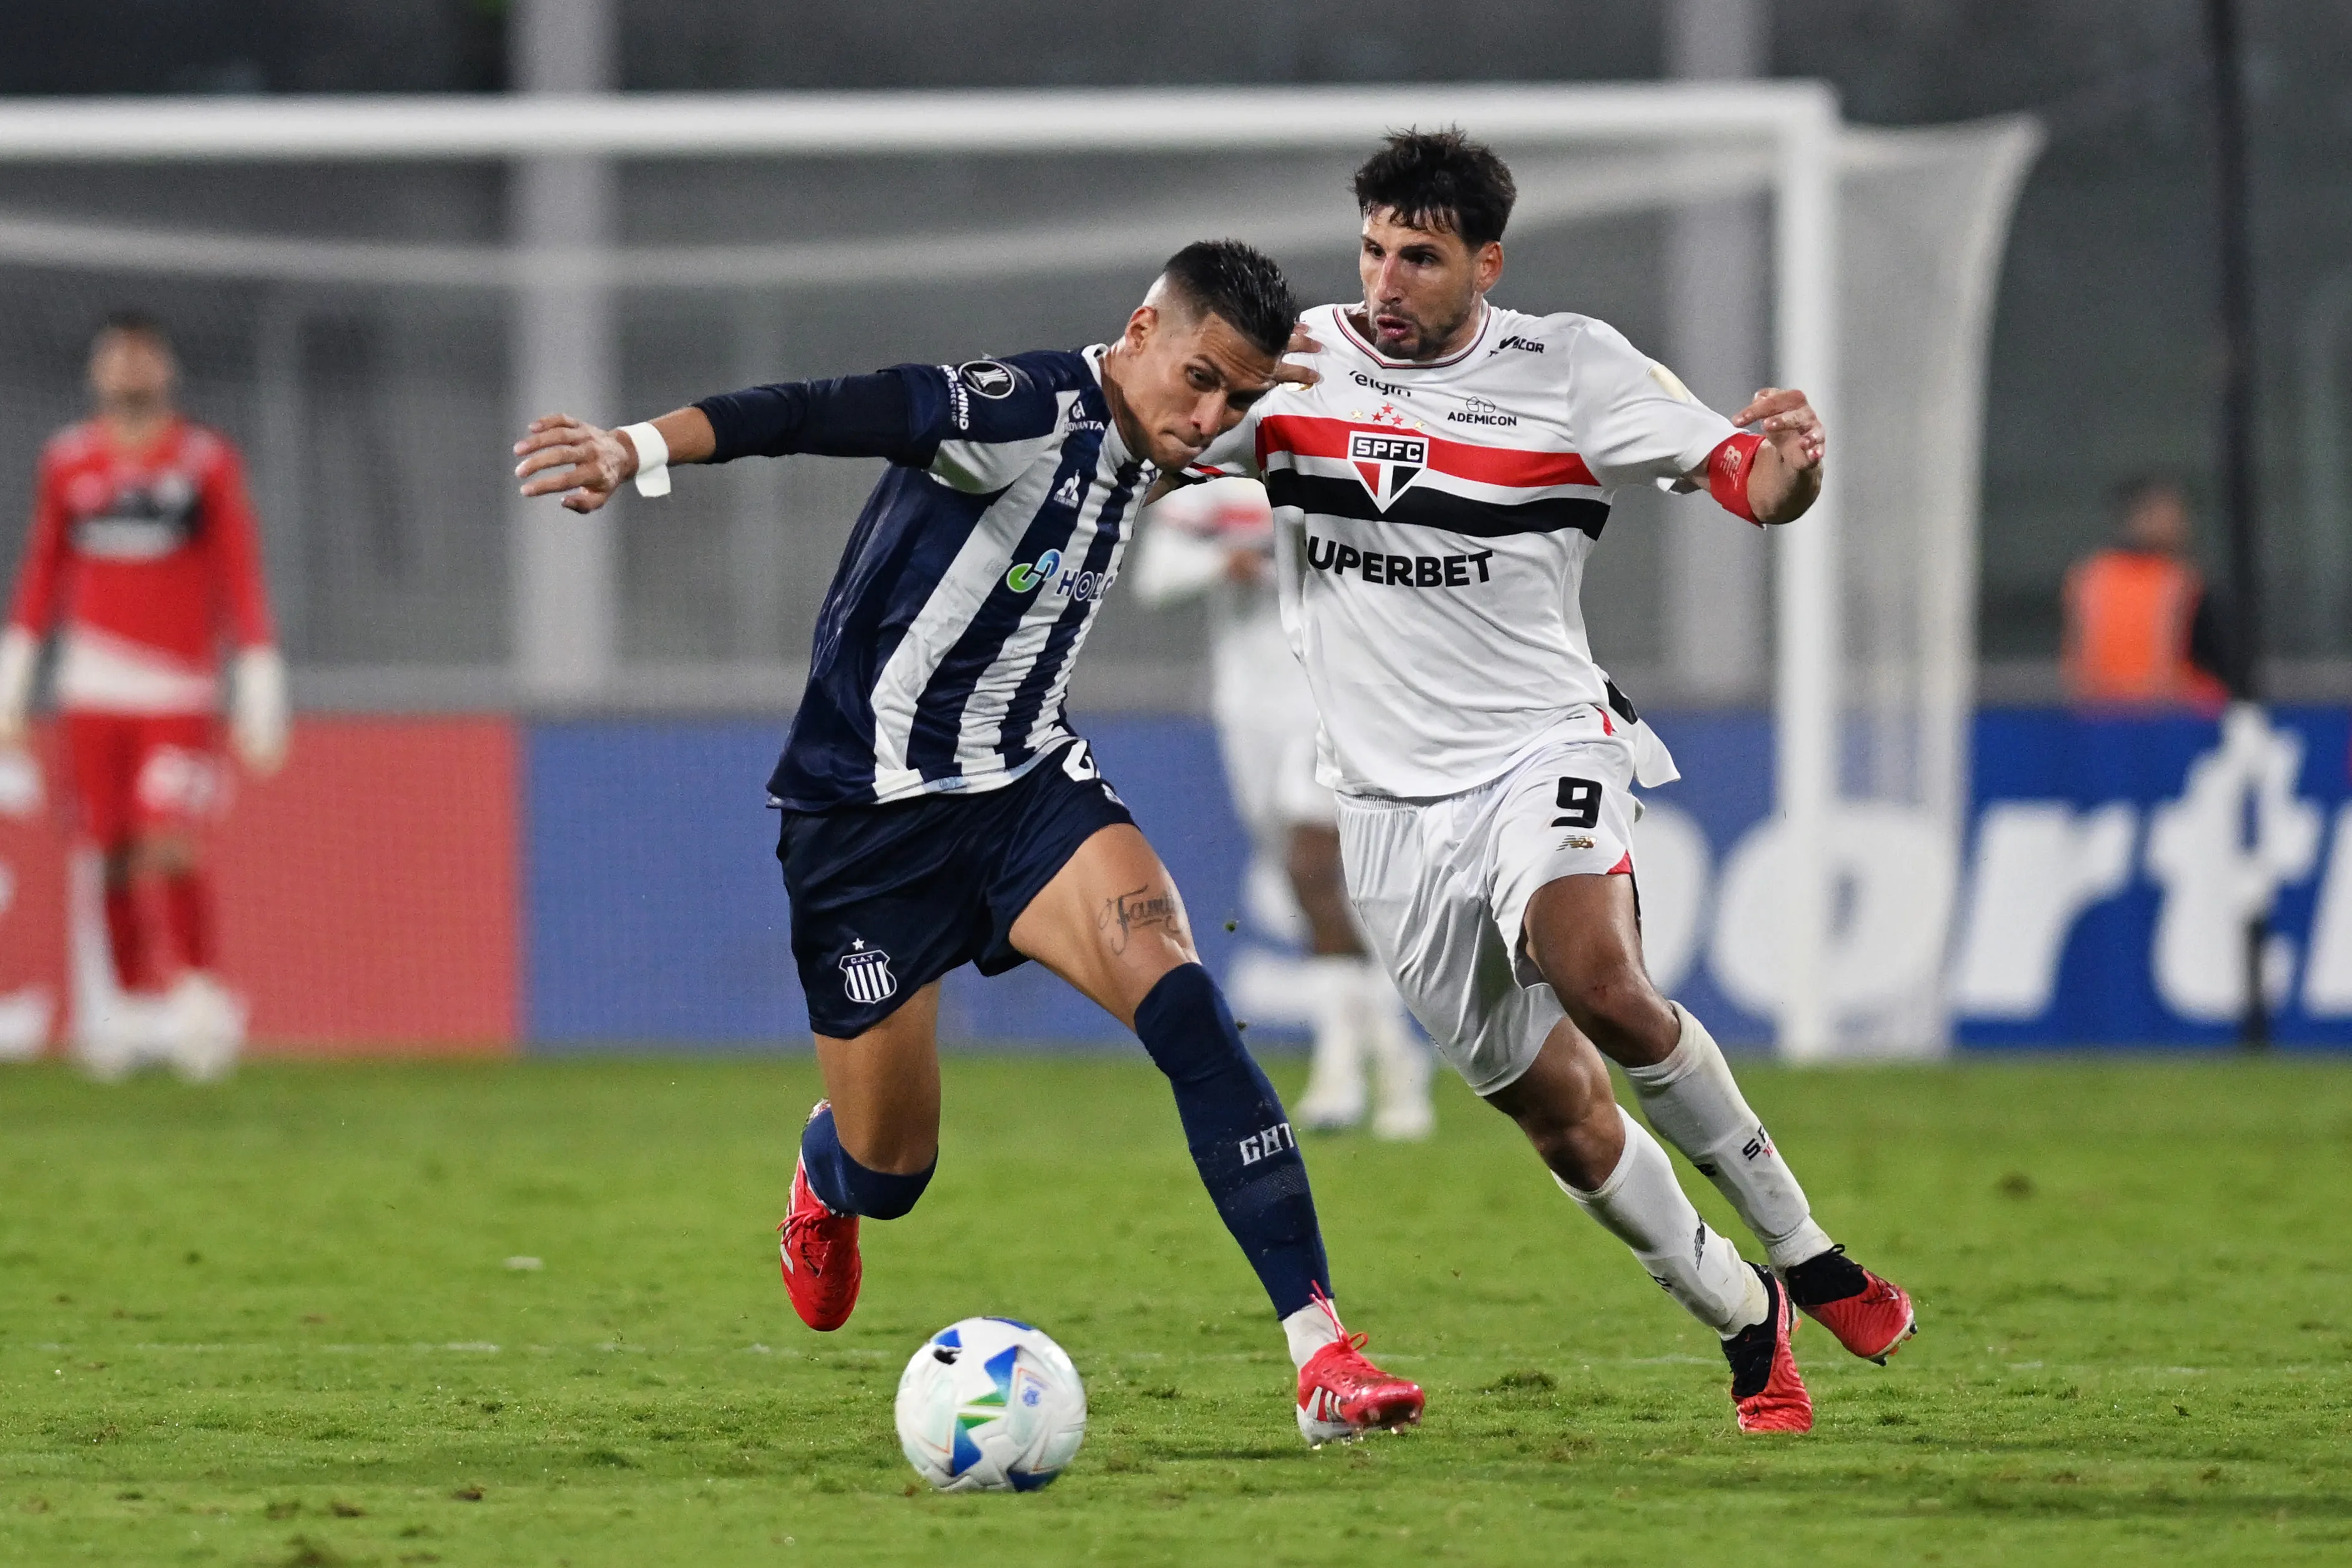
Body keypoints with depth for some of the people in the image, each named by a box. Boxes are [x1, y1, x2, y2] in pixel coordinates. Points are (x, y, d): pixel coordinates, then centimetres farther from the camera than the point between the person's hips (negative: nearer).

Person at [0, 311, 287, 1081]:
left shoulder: (206, 462, 1)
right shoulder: (68, 461, 9)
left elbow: (241, 579, 2)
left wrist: (261, 691, -2)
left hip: (180, 692, -3)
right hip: (94, 684, 3)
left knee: (169, 845, -15)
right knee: (113, 856, 1)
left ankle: (204, 992, -2)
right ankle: (136, 1002, 12)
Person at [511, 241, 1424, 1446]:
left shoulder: (1139, 452, 3)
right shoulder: (1030, 410, -22)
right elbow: (830, 414, -36)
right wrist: (641, 450, -48)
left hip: (1024, 782, 6)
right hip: (868, 811, -6)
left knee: (1178, 996, -22)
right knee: (887, 1174, 4)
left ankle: (1321, 1355, -24)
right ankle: (825, 1177, 47)